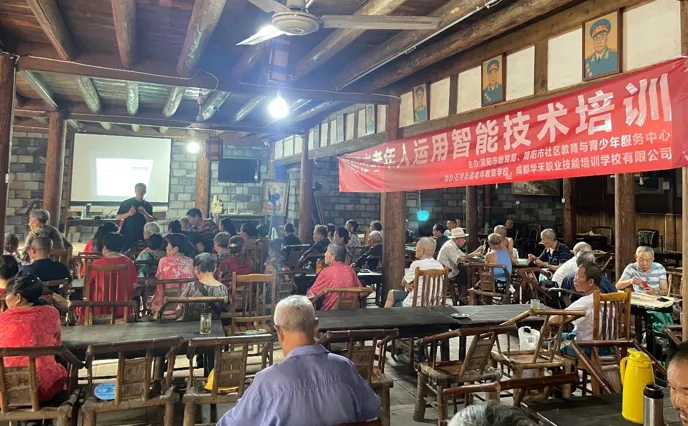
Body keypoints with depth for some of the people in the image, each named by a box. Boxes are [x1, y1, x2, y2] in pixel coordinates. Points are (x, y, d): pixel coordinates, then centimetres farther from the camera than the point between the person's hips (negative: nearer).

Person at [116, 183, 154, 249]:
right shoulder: (126, 203, 2)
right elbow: (118, 217, 3)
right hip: (126, 235, -1)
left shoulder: (148, 205, 8)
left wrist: (144, 213, -15)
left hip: (140, 236, 1)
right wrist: (128, 214, -15)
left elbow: (151, 221, 3)